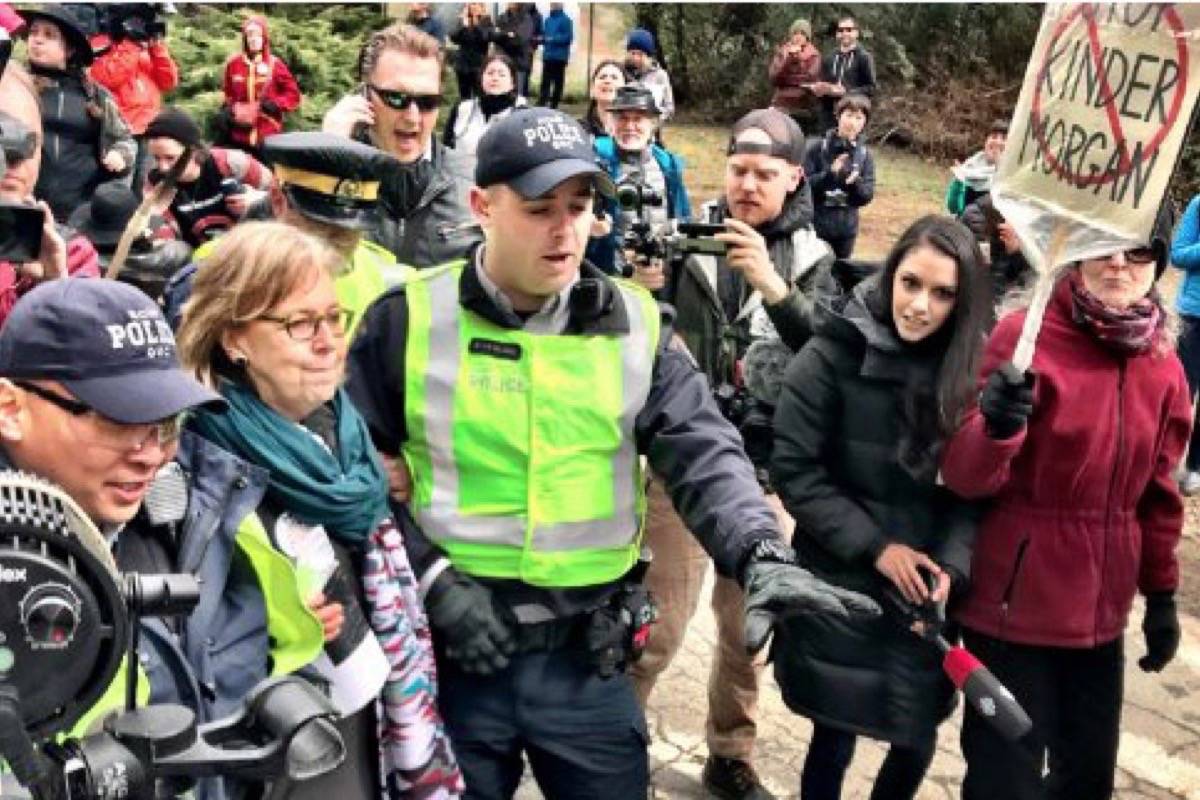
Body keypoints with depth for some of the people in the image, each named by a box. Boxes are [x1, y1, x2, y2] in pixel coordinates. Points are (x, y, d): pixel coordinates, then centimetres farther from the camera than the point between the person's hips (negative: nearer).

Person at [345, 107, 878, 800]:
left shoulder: (635, 325, 0)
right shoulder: (410, 319, -5)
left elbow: (705, 454, -9)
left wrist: (762, 556, -26)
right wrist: (429, 577, -12)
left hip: (587, 657, 2)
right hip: (449, 647, -1)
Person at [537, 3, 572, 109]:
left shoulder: (565, 20, -7)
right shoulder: (548, 20, 13)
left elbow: (568, 37, -14)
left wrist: (553, 39, -16)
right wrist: (542, 38, -1)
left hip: (559, 57, -5)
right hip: (547, 56, 5)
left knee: (558, 83, 2)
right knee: (545, 82, 1)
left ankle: (554, 105, 8)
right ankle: (541, 105, -2)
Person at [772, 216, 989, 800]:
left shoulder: (968, 370, -1)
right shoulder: (833, 354, -11)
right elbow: (793, 471, -11)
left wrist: (951, 565, -14)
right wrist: (874, 546, -15)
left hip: (923, 594, 3)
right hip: (836, 589, -3)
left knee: (917, 741, 11)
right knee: (836, 739, 7)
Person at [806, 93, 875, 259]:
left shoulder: (864, 154, 0)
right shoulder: (819, 147, -7)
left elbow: (868, 195, -2)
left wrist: (855, 183, -23)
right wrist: (829, 174, -26)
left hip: (846, 229, 3)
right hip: (816, 225, -3)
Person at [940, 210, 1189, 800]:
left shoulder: (1163, 363, 3)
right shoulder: (1023, 335, -13)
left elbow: (1156, 491, 13)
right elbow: (963, 477, -17)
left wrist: (1161, 595, 15)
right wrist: (996, 428, -37)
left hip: (1101, 609, 5)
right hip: (1014, 602, -5)